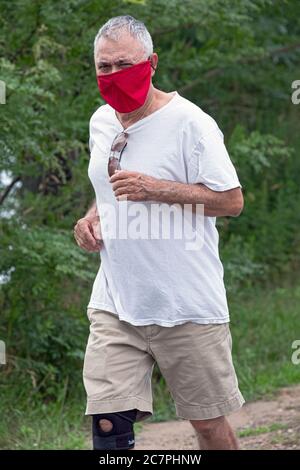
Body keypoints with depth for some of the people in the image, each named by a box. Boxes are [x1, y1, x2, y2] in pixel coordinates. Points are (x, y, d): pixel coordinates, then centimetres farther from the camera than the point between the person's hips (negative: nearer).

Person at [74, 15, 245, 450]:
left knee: (208, 423, 6)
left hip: (186, 306, -5)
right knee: (108, 425, -5)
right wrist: (92, 217, 5)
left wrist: (155, 189, -22)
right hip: (115, 306, 5)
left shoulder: (188, 121, -11)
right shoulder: (101, 122, 11)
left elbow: (231, 201, -13)